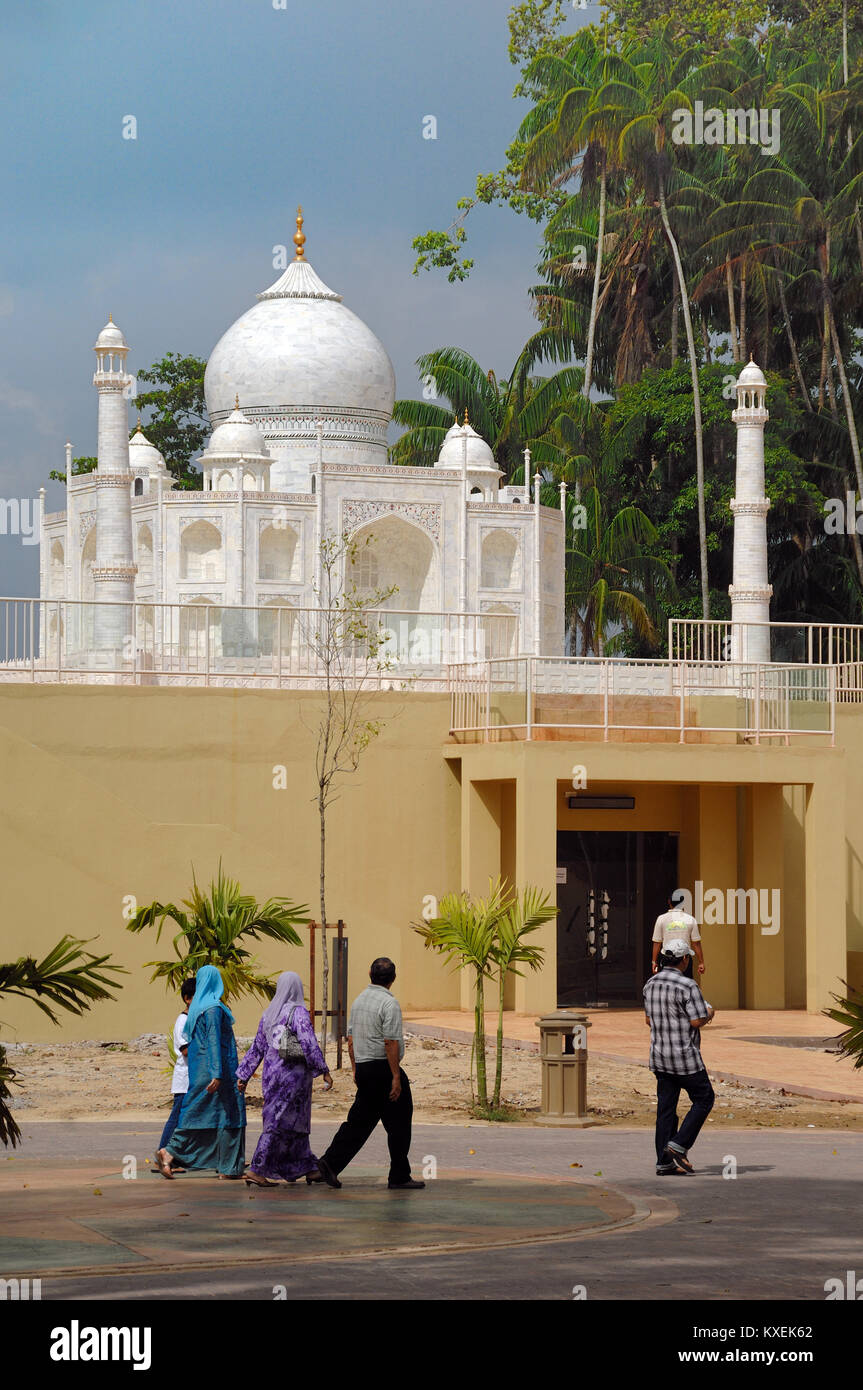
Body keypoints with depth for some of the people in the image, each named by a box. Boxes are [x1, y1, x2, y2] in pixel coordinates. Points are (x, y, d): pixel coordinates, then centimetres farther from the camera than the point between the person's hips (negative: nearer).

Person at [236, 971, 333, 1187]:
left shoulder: (268, 1014, 9)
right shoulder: (298, 1013, -11)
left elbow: (257, 1048, 13)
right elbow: (309, 1045, -18)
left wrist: (244, 1076, 17)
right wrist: (324, 1071, -13)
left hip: (272, 1073, 7)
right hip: (293, 1073, -7)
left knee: (294, 1122, 15)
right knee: (280, 1123, -4)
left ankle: (309, 1168, 22)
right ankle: (257, 1170, -9)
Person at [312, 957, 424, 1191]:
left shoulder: (359, 1000, 11)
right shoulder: (389, 1003, -14)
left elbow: (351, 1038, 15)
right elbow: (391, 1043, -19)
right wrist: (396, 1077, -17)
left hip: (363, 1069, 8)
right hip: (383, 1068, -8)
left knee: (359, 1122, 10)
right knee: (398, 1125, 3)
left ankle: (328, 1164, -1)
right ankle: (399, 1177, 7)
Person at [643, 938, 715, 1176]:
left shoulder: (651, 984, 6)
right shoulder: (687, 986, -17)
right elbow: (698, 1021, -18)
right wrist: (708, 1014, 3)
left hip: (659, 1056, 7)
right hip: (685, 1057, -7)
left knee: (666, 1107, 9)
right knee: (703, 1099, 9)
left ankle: (664, 1162, 8)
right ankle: (678, 1145, -3)